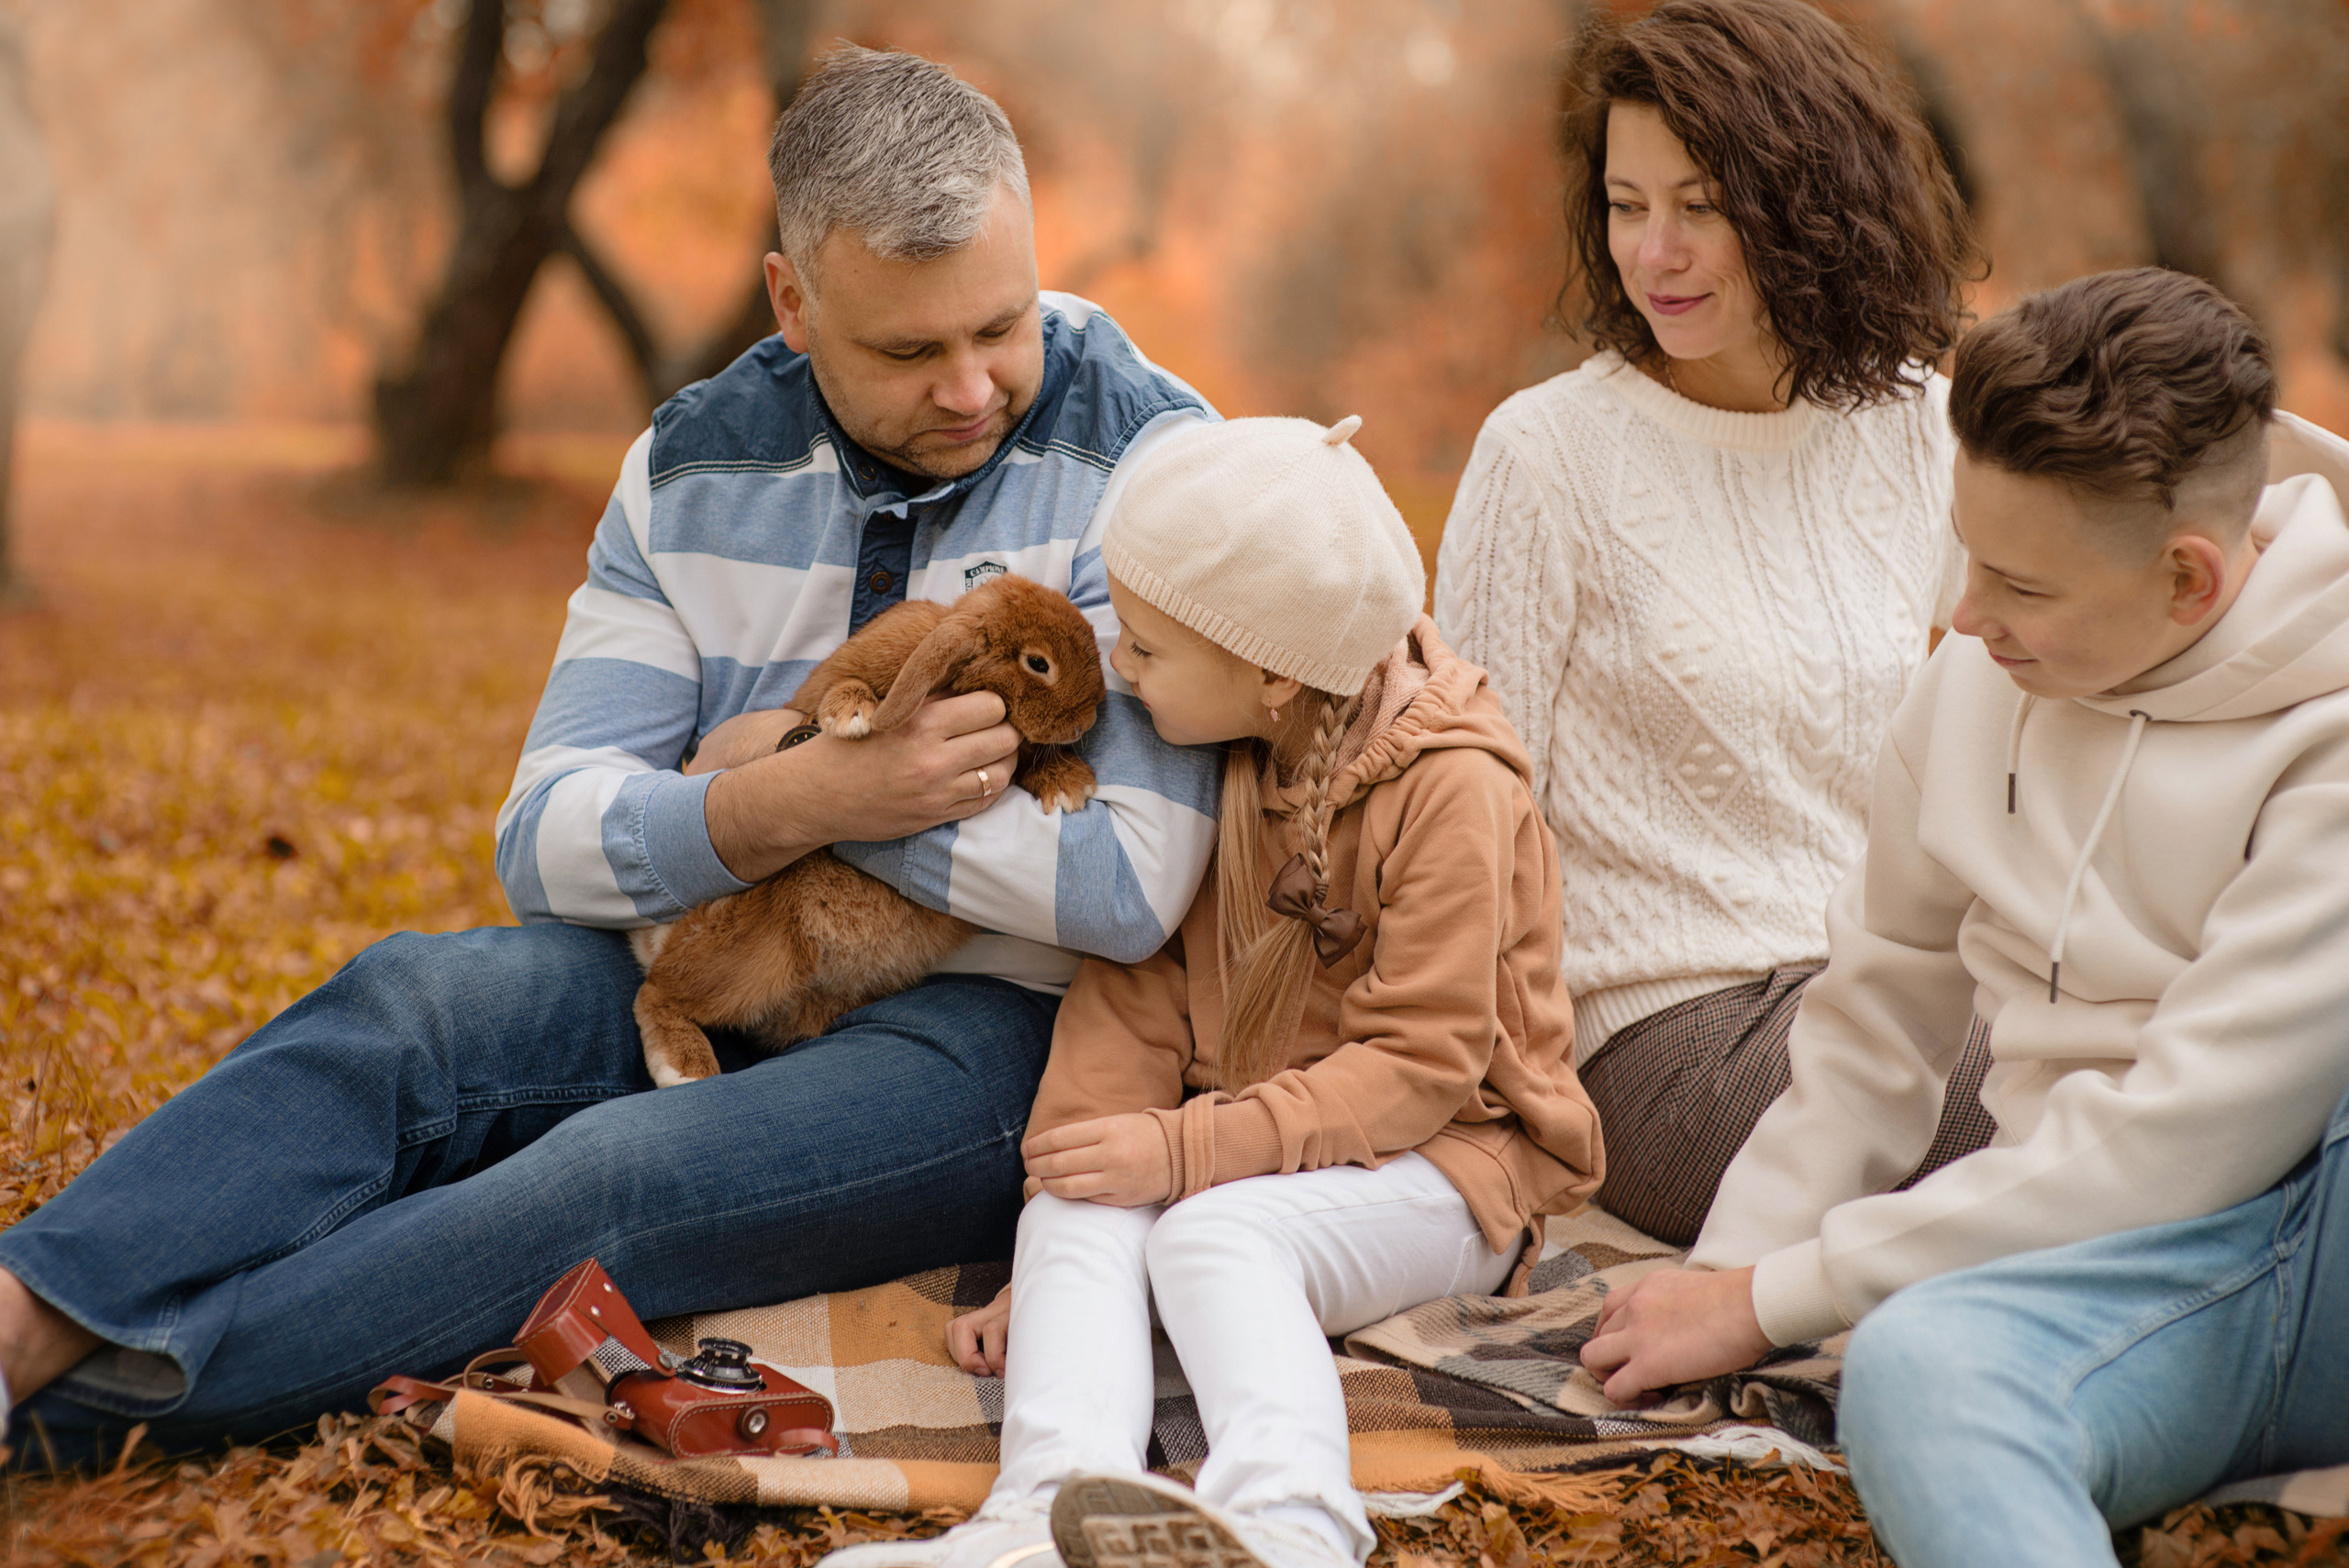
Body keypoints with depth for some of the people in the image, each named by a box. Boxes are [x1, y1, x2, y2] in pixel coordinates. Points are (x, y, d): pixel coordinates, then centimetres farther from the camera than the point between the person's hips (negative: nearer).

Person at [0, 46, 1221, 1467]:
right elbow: (549, 840, -4)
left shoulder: (1143, 461, -12)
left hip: (1003, 1025, -5)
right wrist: (800, 802, -25)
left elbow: (1131, 889, -22)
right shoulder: (697, 468, 1)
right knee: (414, 1002, -22)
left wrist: (774, 771, -14)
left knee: (617, 1176, -29)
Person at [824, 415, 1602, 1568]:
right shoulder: (1202, 761, 5)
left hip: (1433, 1158, -6)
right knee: (1073, 1218, -23)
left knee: (1213, 1234, -33)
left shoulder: (1451, 791, -16)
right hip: (1233, 1132, 6)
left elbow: (1420, 1065, -19)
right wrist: (1072, 1183, -7)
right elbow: (1133, 995, 4)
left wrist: (1188, 1151, -26)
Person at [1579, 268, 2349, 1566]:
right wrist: (1728, 1266, 9)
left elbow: (2178, 1139, -16)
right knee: (1916, 1367, -36)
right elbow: (1884, 1008, 19)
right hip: (2116, 1269, 3)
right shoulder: (1981, 681, 7)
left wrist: (1777, 1295, -11)